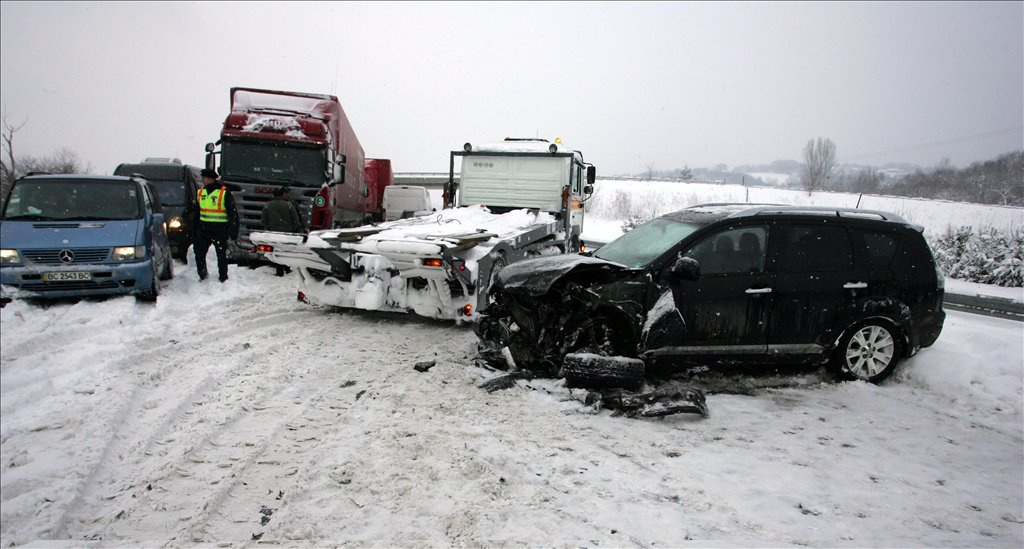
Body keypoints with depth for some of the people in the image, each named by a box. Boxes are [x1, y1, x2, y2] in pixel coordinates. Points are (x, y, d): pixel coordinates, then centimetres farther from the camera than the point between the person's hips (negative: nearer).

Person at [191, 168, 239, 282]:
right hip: (203, 228, 6)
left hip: (220, 230, -5)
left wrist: (233, 230, -13)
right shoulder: (201, 192, 10)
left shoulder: (224, 192, -9)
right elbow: (196, 213, 19)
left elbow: (233, 213, -9)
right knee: (199, 252, 5)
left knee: (221, 254, 3)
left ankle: (223, 278, 16)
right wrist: (194, 230, 17)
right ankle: (202, 274, 23)